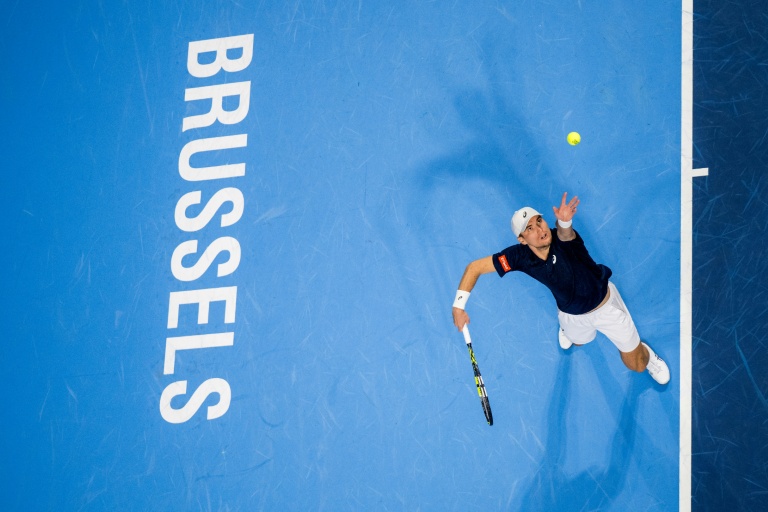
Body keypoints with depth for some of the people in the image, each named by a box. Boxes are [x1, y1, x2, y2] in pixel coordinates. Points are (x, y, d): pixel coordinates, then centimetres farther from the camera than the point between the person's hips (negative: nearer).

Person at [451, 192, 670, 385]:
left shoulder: (562, 239, -33)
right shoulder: (521, 256, -28)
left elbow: (565, 232, -58)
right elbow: (475, 267, -23)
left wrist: (564, 222, -82)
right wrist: (459, 306, -31)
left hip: (607, 304, -2)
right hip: (572, 315, 2)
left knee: (636, 365, 12)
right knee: (578, 340, 35)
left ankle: (646, 355, 48)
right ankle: (566, 327, 69)